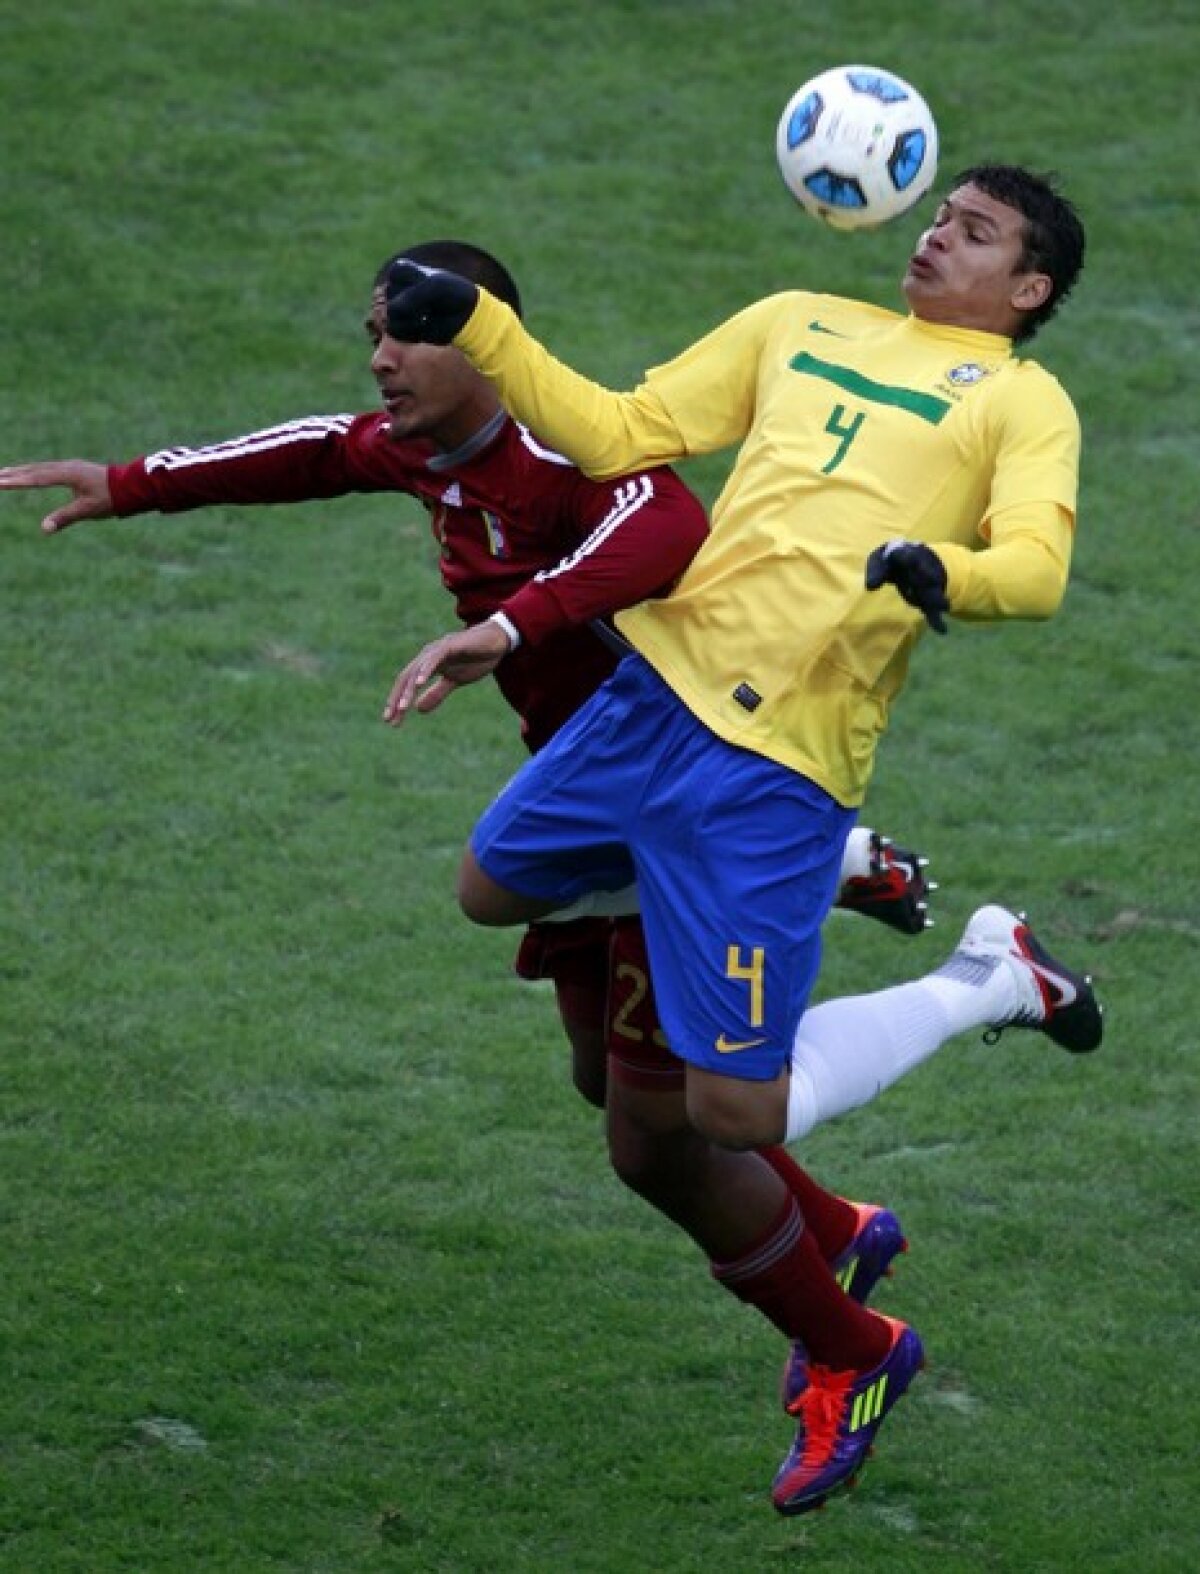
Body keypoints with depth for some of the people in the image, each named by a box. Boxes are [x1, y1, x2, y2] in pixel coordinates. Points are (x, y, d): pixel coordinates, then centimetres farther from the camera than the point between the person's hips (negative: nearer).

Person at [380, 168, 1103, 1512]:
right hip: (658, 683, 6)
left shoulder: (1022, 401, 5)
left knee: (735, 1114, -10)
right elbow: (614, 435, 17)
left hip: (779, 755, -6)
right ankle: (853, 877, 26)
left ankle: (988, 984, 16)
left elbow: (1036, 566, -12)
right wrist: (472, 328, 8)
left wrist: (942, 572, -33)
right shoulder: (801, 325, 19)